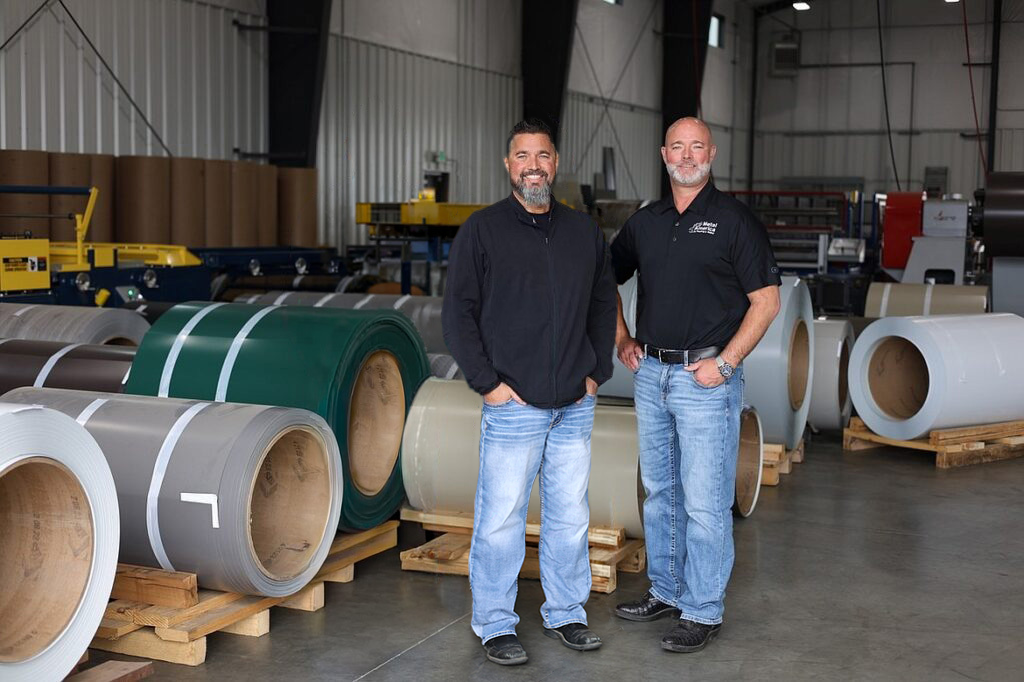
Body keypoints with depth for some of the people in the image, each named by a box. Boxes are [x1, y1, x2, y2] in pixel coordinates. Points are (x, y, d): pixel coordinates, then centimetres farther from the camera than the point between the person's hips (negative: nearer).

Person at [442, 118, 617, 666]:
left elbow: (604, 303, 18)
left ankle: (566, 614, 27)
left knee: (570, 517, 12)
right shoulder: (482, 230, -3)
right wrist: (487, 382, -9)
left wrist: (596, 371, 8)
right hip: (512, 405, -4)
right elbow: (457, 313, -4)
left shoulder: (584, 232, 10)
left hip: (575, 407, 4)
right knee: (501, 520, 1)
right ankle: (495, 625, 16)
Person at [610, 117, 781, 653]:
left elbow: (766, 300, -9)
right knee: (659, 491, 15)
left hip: (705, 377, -6)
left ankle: (703, 612, 8)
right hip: (650, 373, 6)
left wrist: (724, 363, -14)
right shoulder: (644, 222, 10)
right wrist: (621, 341, 12)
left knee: (704, 501, -2)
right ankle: (666, 591, 29)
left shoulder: (734, 220, -6)